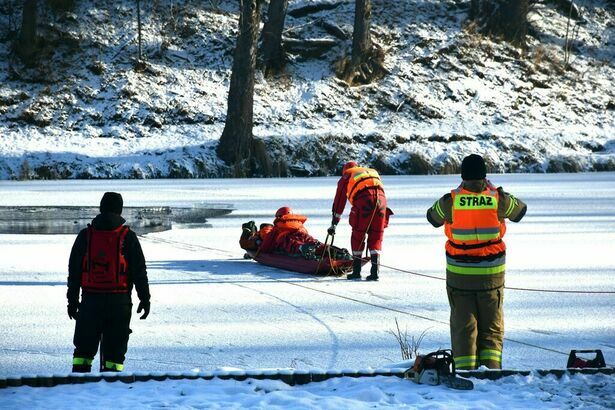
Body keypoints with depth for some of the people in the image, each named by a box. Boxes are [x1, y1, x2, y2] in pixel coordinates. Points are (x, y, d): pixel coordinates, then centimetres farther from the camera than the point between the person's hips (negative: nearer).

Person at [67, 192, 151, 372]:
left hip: (90, 299, 2)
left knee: (84, 346, 10)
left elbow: (74, 270, 7)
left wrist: (72, 300, 14)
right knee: (115, 347, 3)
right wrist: (145, 299, 7)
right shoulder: (128, 237, -3)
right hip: (119, 301, -2)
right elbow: (139, 271, -1)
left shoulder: (85, 235, 4)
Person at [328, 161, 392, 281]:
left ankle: (356, 271, 13)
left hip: (364, 200, -3)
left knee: (358, 236, 10)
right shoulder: (373, 172, 37)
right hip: (381, 199, 3)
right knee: (376, 238, 11)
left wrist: (333, 224, 31)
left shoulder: (346, 177, 26)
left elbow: (339, 201, 26)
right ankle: (375, 271, 3)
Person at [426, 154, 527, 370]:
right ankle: (490, 367, 5)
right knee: (492, 327, 13)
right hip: (491, 275, 1)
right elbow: (520, 210, 11)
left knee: (463, 325, 8)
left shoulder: (451, 201, -12)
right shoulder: (498, 200, -10)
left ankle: (465, 370, 3)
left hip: (459, 275, 0)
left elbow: (433, 217, 8)